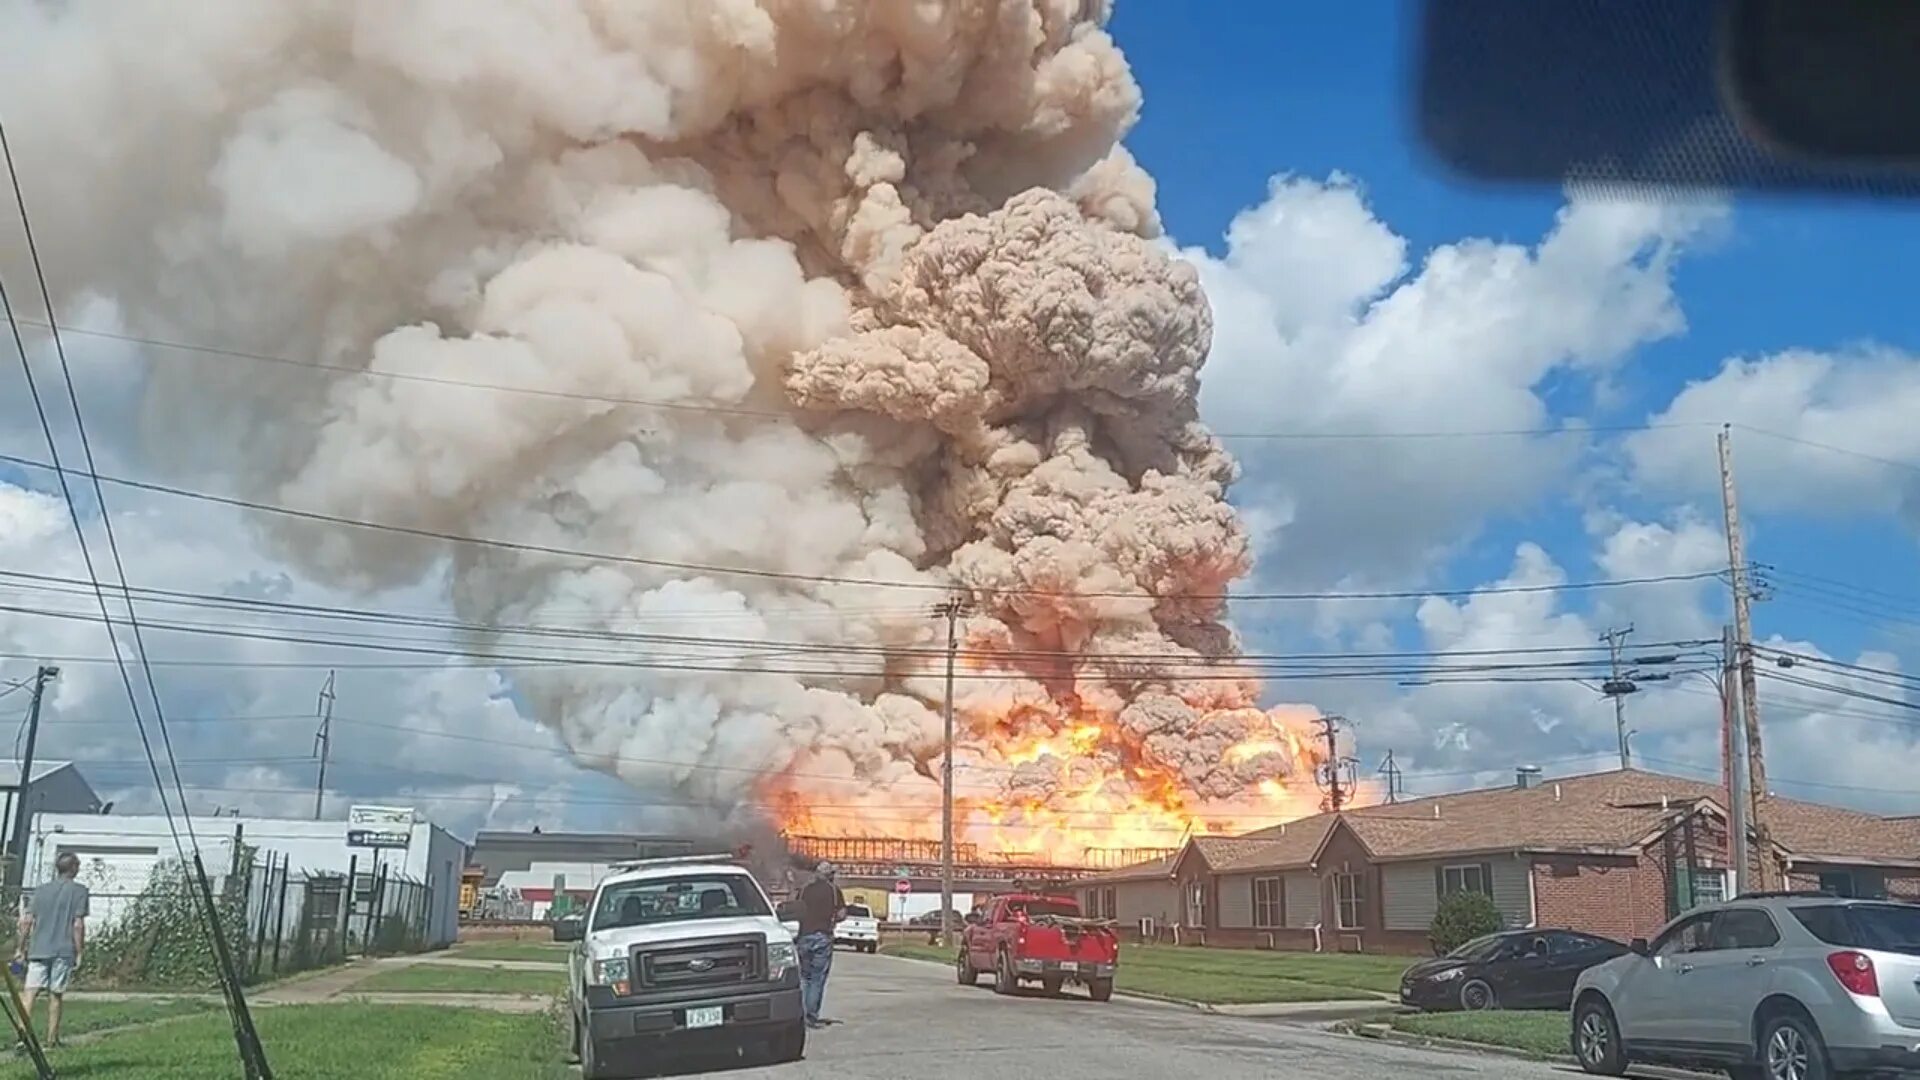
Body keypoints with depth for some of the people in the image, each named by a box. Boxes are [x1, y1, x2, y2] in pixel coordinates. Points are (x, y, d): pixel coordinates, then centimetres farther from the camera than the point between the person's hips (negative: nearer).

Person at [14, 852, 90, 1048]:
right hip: (63, 951, -2)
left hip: (38, 949, 2)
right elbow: (78, 924, -7)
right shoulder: (79, 890, -2)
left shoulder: (41, 890, 11)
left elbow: (26, 921, 7)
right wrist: (79, 952, -2)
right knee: (55, 995, 7)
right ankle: (51, 1039, 14)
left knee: (30, 992, -4)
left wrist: (21, 948, 15)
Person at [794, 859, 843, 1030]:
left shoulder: (805, 889, 9)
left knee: (804, 977, 13)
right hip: (823, 936, -3)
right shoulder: (833, 890, 1)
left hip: (805, 935, 3)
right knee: (818, 979, 1)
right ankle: (812, 1016, -2)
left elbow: (798, 913, 5)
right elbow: (841, 914, -4)